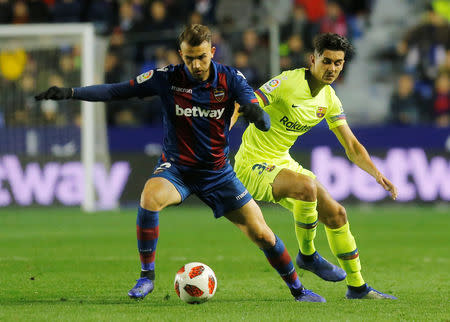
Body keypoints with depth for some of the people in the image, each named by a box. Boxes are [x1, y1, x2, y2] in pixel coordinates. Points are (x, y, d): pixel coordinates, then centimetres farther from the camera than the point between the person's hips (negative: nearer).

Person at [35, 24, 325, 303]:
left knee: (261, 234, -2)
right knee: (150, 197, -34)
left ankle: (297, 289, 24)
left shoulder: (230, 79, -10)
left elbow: (264, 122, -18)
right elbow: (116, 91, -7)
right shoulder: (168, 78, -11)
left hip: (218, 172, 1)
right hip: (176, 169, -1)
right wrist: (70, 93, -17)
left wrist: (256, 115, -44)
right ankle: (147, 277, -19)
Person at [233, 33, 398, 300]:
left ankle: (357, 287, 19)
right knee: (306, 185, -35)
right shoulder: (287, 83, -20)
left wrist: (377, 174, -7)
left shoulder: (329, 100, 4)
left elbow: (352, 146, 8)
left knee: (336, 214, 4)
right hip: (254, 165, -8)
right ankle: (307, 254, -11)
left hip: (283, 162, 8)